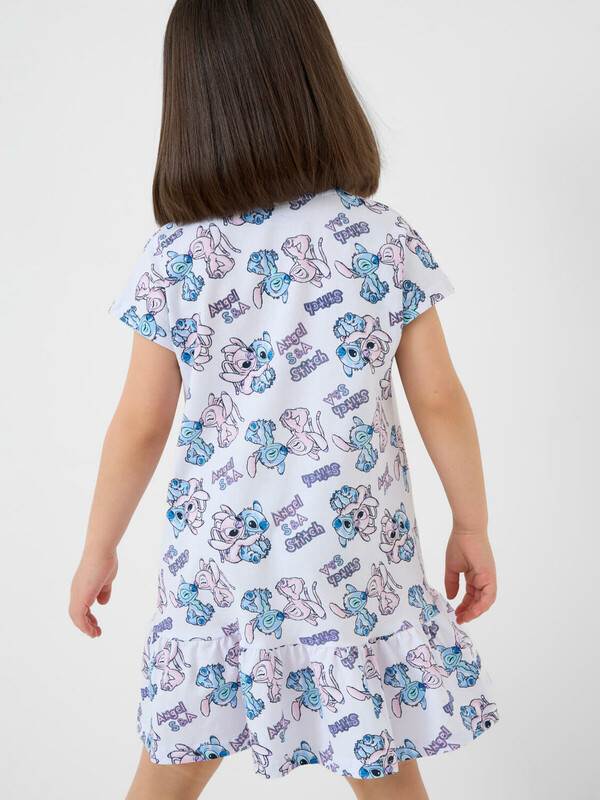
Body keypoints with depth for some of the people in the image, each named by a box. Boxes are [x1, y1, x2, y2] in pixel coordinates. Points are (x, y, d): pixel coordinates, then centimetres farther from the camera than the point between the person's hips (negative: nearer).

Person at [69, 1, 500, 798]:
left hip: (219, 562, 0)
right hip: (360, 568, 1)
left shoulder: (175, 261, -11)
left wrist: (98, 550, 10)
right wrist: (473, 527, 9)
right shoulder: (385, 239, -9)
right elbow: (441, 402, -5)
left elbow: (139, 431, -5)